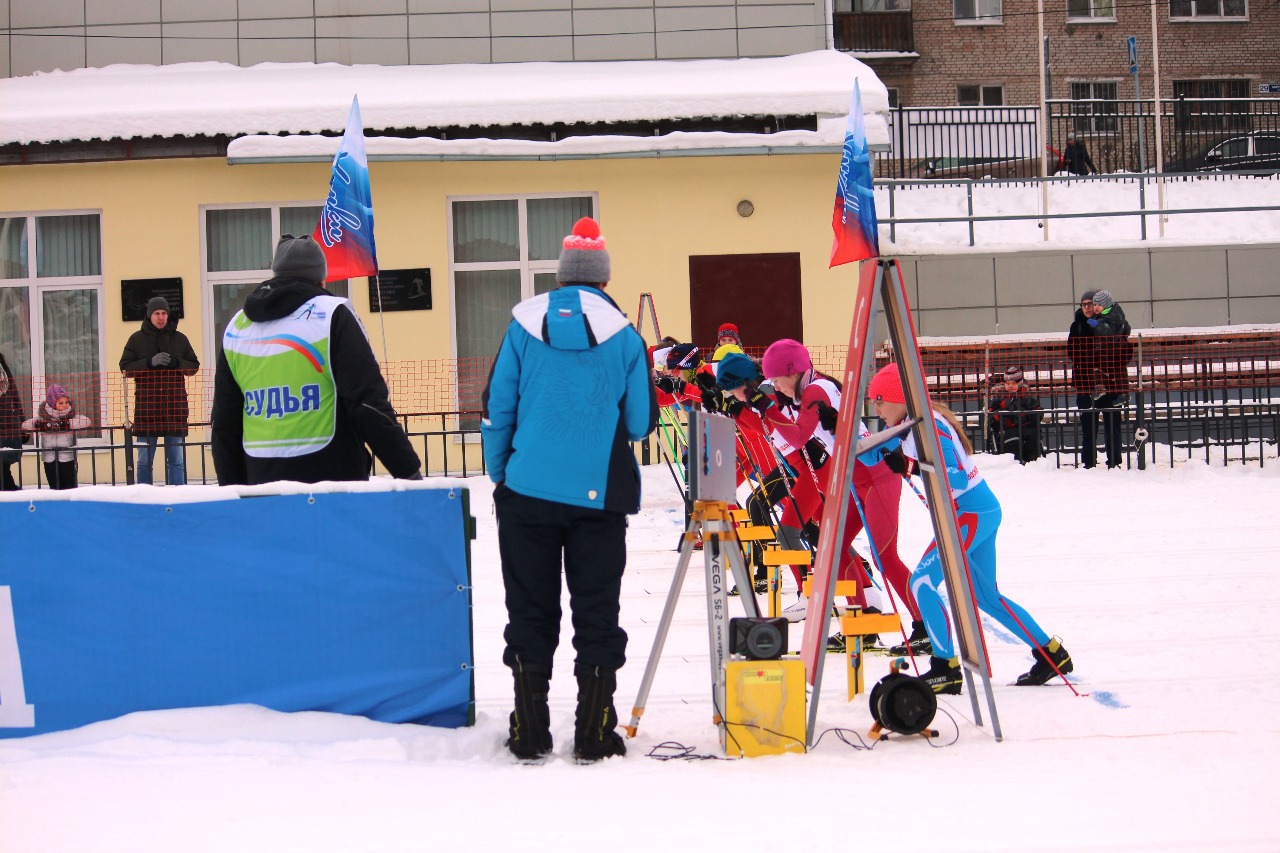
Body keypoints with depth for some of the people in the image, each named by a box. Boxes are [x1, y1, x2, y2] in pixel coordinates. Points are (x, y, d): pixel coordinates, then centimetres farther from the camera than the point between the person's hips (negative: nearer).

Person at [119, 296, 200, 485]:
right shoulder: (137, 339, 7)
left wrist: (175, 362, -9)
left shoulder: (180, 339, 10)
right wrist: (150, 362, -13)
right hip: (146, 405, -1)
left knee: (176, 459, 2)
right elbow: (125, 367, 2)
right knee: (144, 460, 1)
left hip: (174, 405, 1)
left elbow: (193, 367, 11)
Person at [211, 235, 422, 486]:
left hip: (262, 484, 5)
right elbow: (369, 401, -11)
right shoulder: (332, 316, -4)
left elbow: (224, 423, 16)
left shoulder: (235, 327, 12)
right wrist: (409, 471, -9)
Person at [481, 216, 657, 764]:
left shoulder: (525, 324, 0)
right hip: (598, 494, -1)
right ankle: (594, 734, 4)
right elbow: (641, 423, 1)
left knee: (530, 611, 8)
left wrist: (498, 474, 14)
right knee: (597, 611, 6)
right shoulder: (622, 334, -3)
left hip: (527, 492, 1)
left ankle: (530, 733, 8)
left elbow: (497, 408, 3)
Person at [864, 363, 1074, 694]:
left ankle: (946, 668, -10)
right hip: (981, 512, 10)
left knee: (923, 582, -12)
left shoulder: (928, 427, -20)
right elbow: (872, 454, 13)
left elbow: (957, 479, -26)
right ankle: (1052, 654, 25)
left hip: (972, 513, -10)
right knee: (985, 596, 17)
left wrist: (919, 468, -36)